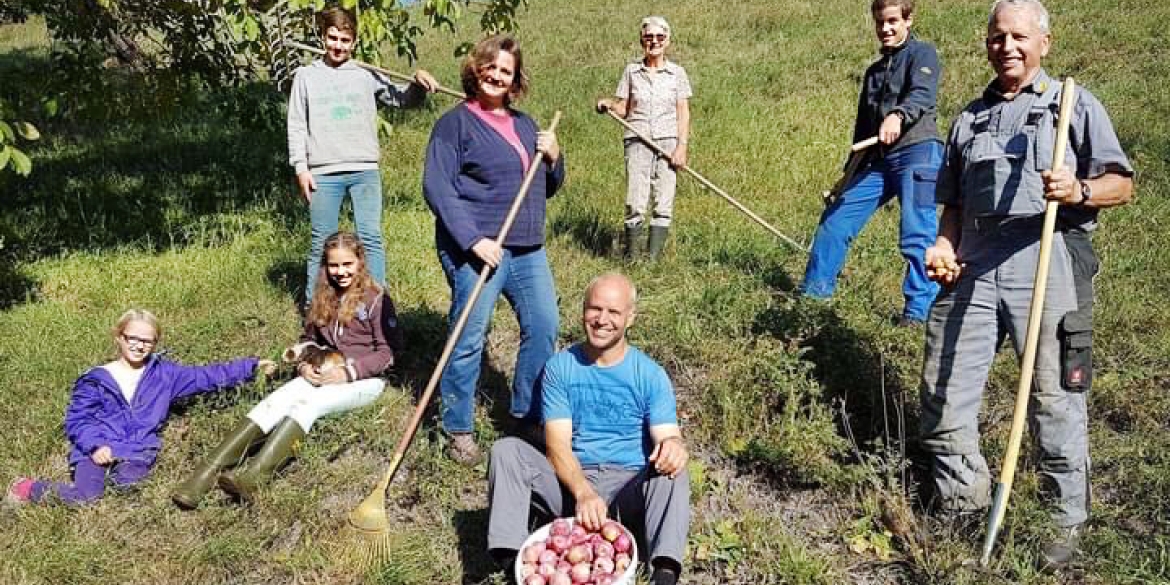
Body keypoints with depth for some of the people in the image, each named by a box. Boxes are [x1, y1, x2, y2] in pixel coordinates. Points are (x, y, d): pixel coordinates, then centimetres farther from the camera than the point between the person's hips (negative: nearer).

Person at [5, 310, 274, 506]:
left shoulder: (163, 374, 11)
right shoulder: (96, 380, 6)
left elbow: (206, 376, 10)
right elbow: (77, 419, 4)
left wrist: (251, 367, 6)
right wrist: (95, 445, -15)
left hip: (138, 451, 1)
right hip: (98, 447, -1)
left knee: (128, 483, -32)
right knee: (86, 495, -23)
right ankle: (30, 489, 4)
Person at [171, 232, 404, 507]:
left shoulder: (376, 299, -9)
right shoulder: (324, 298, 9)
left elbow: (388, 351, -11)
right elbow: (308, 339, 15)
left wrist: (349, 372, -20)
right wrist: (305, 365, -7)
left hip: (365, 379, -6)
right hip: (325, 374, 6)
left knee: (308, 403, -32)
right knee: (277, 400, -20)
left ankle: (251, 477, -50)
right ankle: (208, 471, -33)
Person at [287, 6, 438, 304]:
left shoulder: (366, 76, 10)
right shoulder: (306, 75, 10)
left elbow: (404, 100, 11)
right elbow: (297, 126, 9)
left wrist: (418, 83, -11)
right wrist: (301, 168, 0)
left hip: (365, 171, 0)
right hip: (323, 175, 0)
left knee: (371, 238, -5)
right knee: (321, 243, 3)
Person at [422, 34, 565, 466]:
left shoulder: (524, 124, 16)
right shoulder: (456, 122, -5)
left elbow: (547, 189, 23)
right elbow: (436, 187, -13)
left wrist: (553, 159, 1)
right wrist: (473, 240, -21)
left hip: (527, 249, 7)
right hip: (477, 249, -7)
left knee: (544, 328, 9)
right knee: (468, 340, -3)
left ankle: (528, 415, 26)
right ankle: (459, 429, 12)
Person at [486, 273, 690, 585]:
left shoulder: (651, 375, 2)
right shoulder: (560, 367, 2)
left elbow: (667, 436, -7)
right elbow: (558, 445, -7)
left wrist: (674, 445, -34)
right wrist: (583, 492, -27)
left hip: (629, 489, -1)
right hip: (571, 483, 1)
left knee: (671, 466, -30)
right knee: (506, 449, -20)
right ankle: (508, 558, -32)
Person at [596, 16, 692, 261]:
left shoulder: (677, 73, 7)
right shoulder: (631, 71, 9)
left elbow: (683, 113, 5)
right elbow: (624, 108, 11)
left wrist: (682, 145, -5)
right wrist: (609, 104, -11)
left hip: (668, 141, 0)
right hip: (638, 141, 0)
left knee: (664, 204, -2)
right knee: (635, 203, -8)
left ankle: (654, 257, 3)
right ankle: (632, 258, 0)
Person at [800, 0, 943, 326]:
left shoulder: (922, 53, 2)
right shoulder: (874, 71, 25)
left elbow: (922, 95, -19)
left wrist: (898, 115, -39)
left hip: (918, 152, -8)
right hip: (879, 161, 8)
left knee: (918, 234, -14)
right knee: (835, 218, 9)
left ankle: (920, 309, -10)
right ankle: (815, 289, 20)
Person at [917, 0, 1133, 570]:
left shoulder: (1075, 104, 8)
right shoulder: (970, 117, 22)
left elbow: (1121, 183, 4)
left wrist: (1079, 191, -17)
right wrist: (944, 243, 6)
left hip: (1045, 263, -4)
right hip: (973, 267, 5)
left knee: (1054, 399, 0)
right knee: (942, 393, 4)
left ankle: (1068, 522, 17)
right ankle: (962, 508, 23)